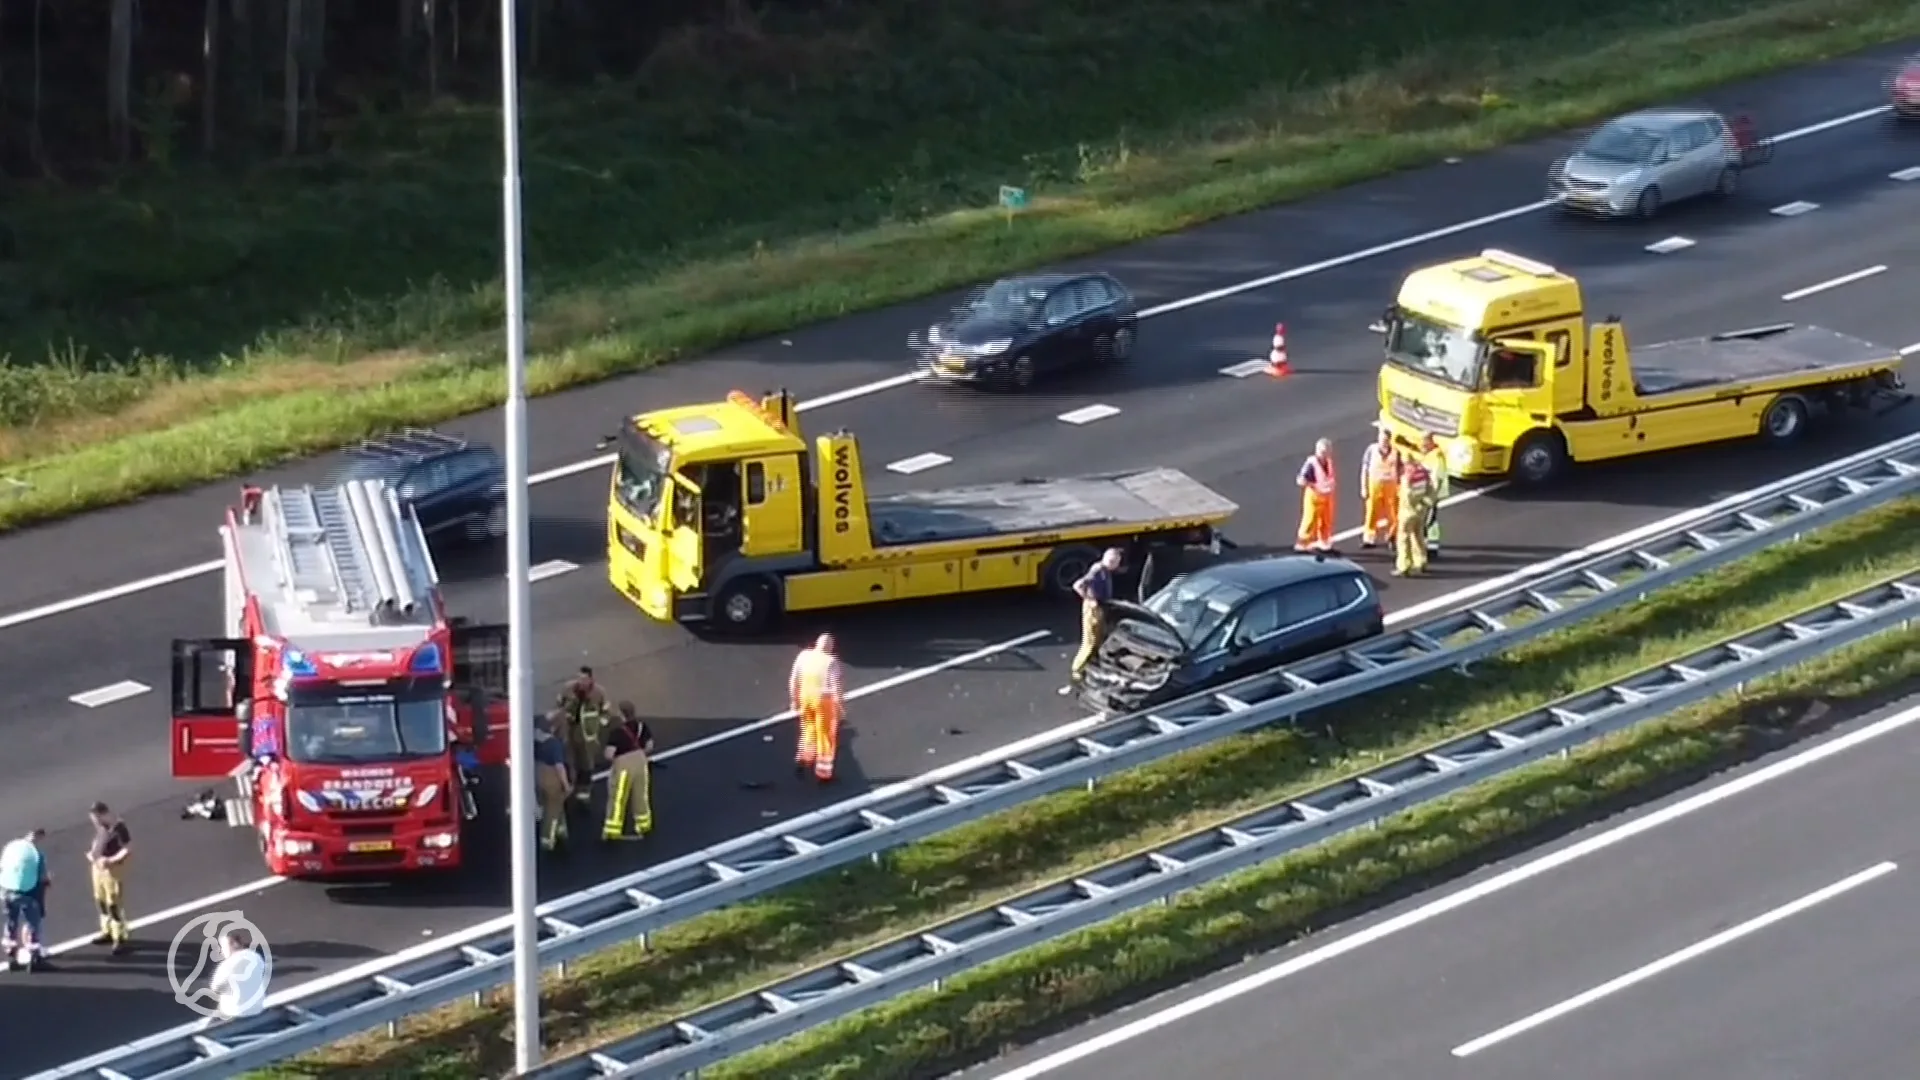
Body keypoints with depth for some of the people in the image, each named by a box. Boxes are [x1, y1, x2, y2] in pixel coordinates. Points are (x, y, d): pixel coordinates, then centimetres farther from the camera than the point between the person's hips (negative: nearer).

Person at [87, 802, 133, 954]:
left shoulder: (118, 828, -23)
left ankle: (121, 939, 4)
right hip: (98, 867, 9)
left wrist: (110, 860, -26)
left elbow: (128, 849, -23)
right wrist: (91, 853, 2)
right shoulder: (100, 826, 3)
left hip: (113, 870, -9)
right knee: (101, 900, 20)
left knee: (114, 904, -4)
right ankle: (108, 931, 37)